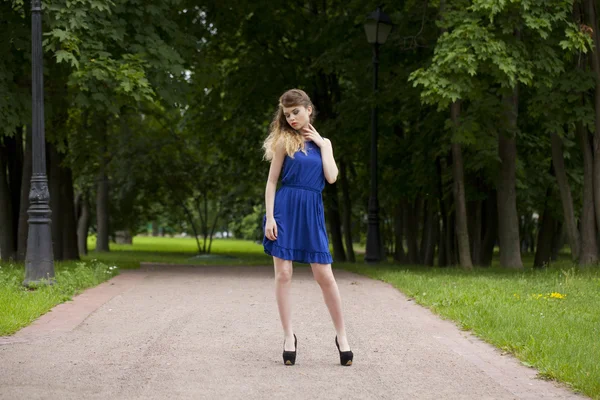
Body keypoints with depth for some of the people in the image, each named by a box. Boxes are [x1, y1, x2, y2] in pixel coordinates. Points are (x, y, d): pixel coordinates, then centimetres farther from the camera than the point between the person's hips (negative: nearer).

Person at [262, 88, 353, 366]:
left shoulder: (323, 143, 13)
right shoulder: (285, 140, 3)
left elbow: (331, 177, 0)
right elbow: (272, 181, 0)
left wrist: (322, 144, 2)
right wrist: (269, 217, -8)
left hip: (312, 211, 2)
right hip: (286, 208, -2)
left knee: (325, 276, -1)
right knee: (283, 274, -3)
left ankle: (341, 335, 9)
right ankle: (288, 335, 6)